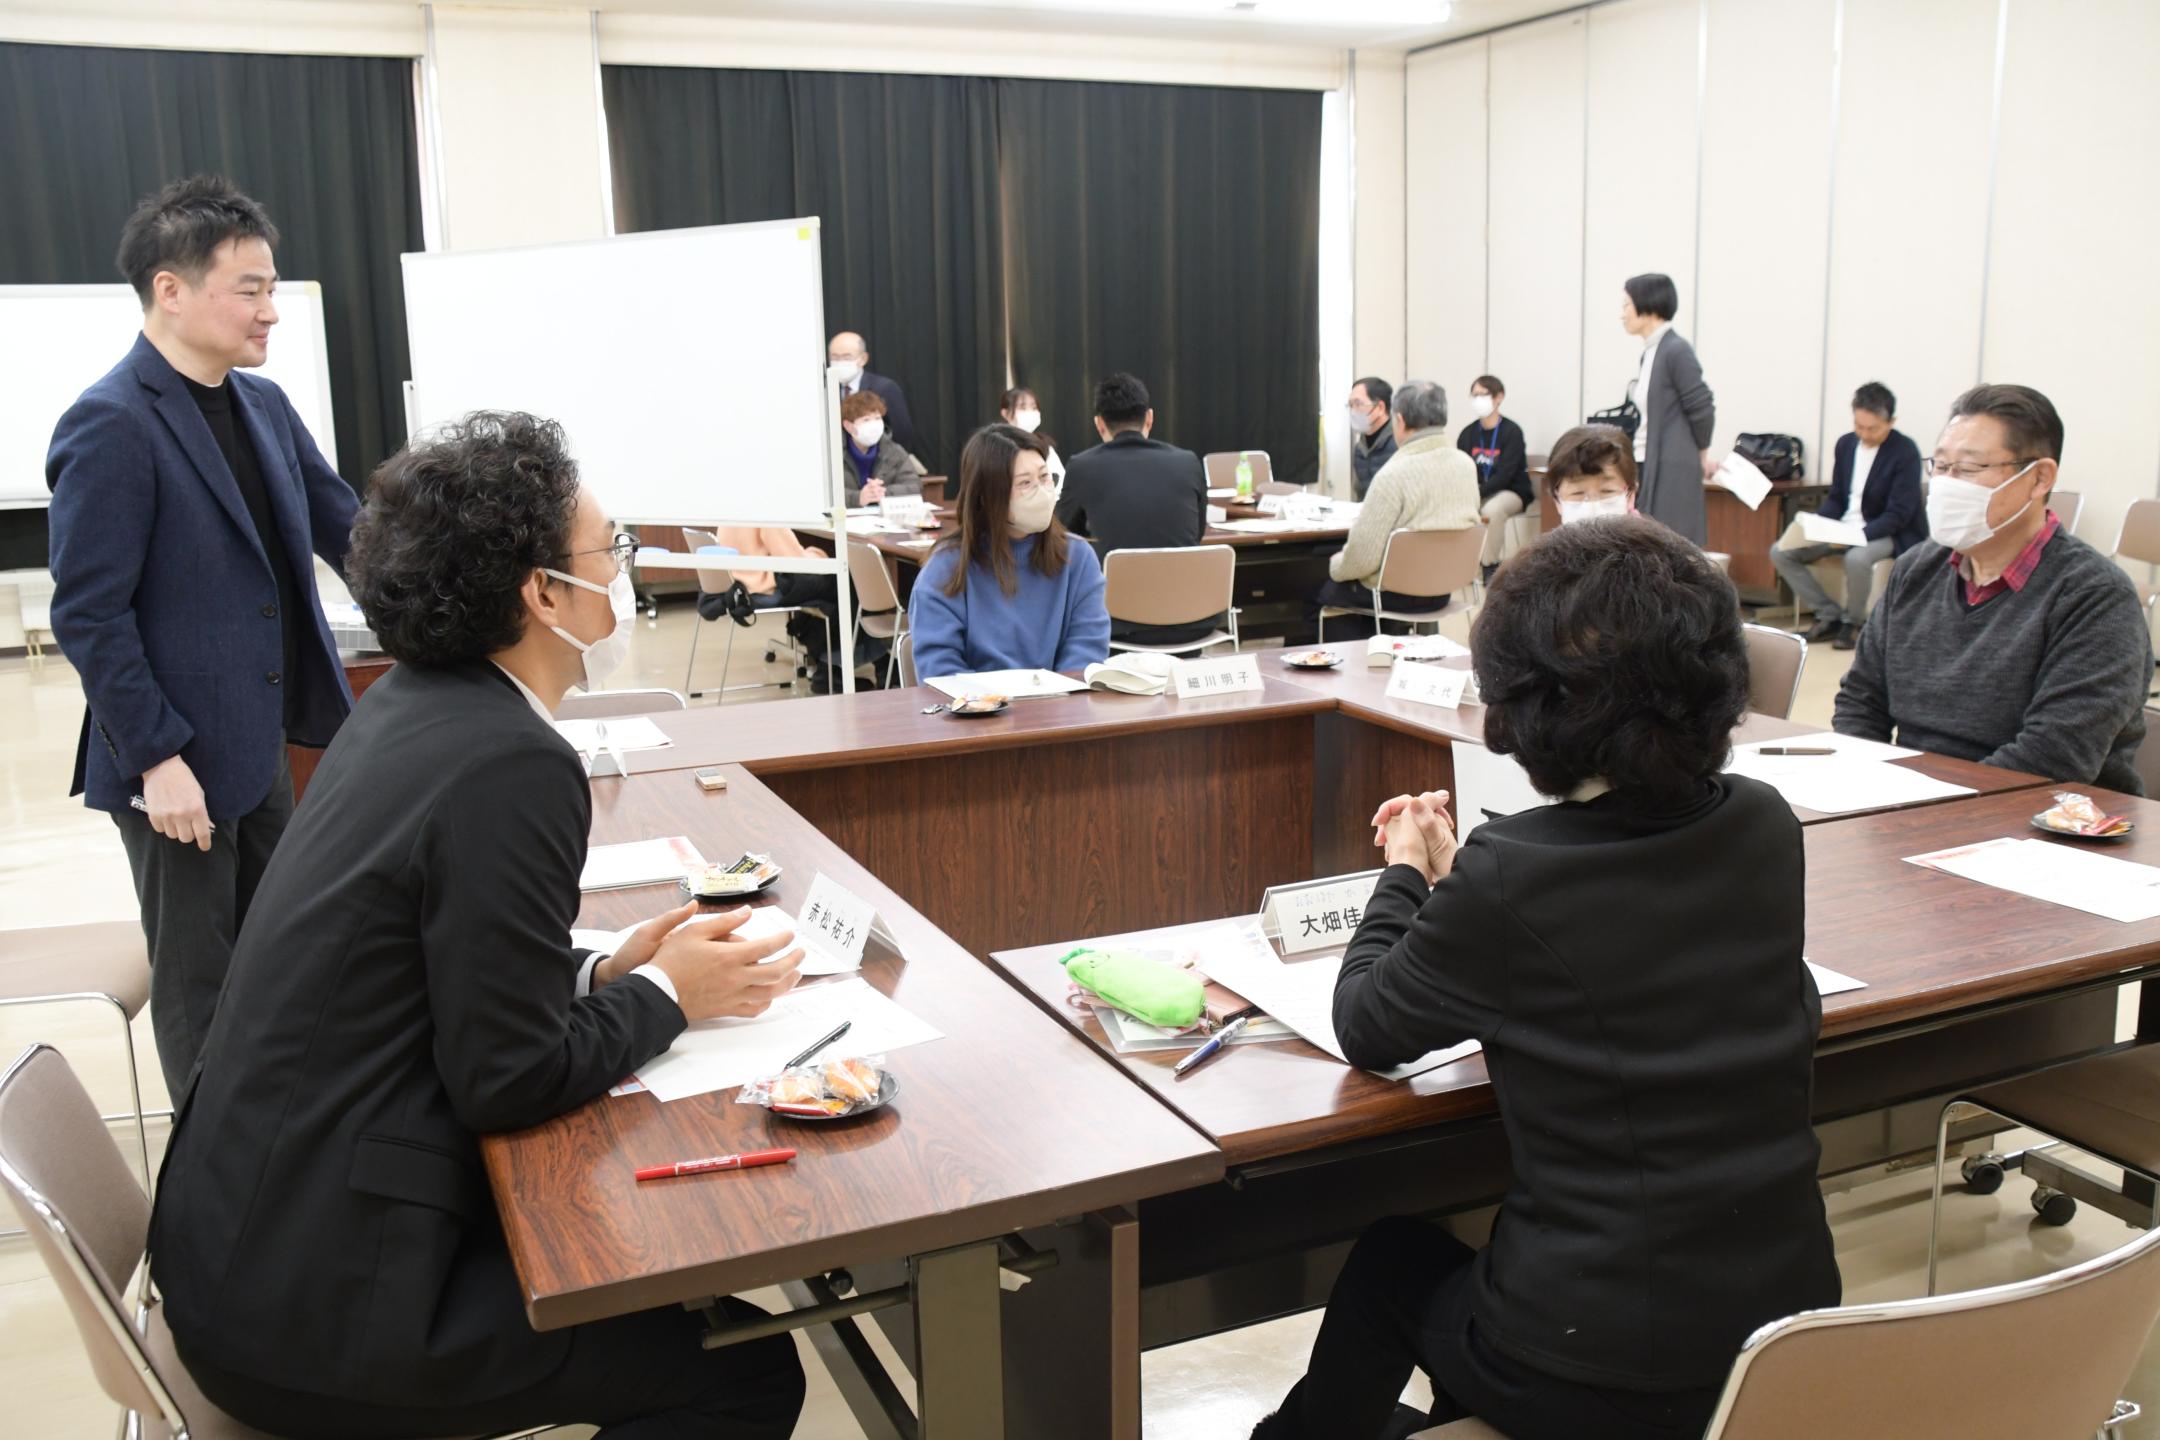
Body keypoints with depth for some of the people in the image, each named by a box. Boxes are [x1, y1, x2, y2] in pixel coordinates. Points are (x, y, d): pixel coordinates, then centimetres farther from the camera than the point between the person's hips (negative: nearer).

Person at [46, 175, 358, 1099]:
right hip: (178, 764, -8)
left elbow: (342, 528, 10)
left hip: (263, 744, 8)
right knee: (199, 983, 8)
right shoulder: (109, 427, -17)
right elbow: (88, 616, -18)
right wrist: (155, 758, -20)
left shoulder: (264, 404, 6)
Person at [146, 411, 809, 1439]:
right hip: (313, 1307, -9)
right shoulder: (513, 766, -23)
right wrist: (665, 993, -6)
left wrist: (603, 971, 4)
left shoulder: (409, 708, 4)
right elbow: (510, 1079, -21)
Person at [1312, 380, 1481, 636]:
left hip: (1397, 593, -7)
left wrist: (1335, 566, 0)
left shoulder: (1393, 475, -24)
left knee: (1319, 589, 17)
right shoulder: (1467, 465, -2)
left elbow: (1363, 559, -23)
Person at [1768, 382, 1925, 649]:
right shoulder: (1845, 444, 5)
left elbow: (1898, 515, -17)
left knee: (1857, 557, -39)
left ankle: (1853, 620, -9)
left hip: (1886, 534, -6)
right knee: (1780, 552, -10)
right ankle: (1830, 614, 0)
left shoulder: (1906, 452, -13)